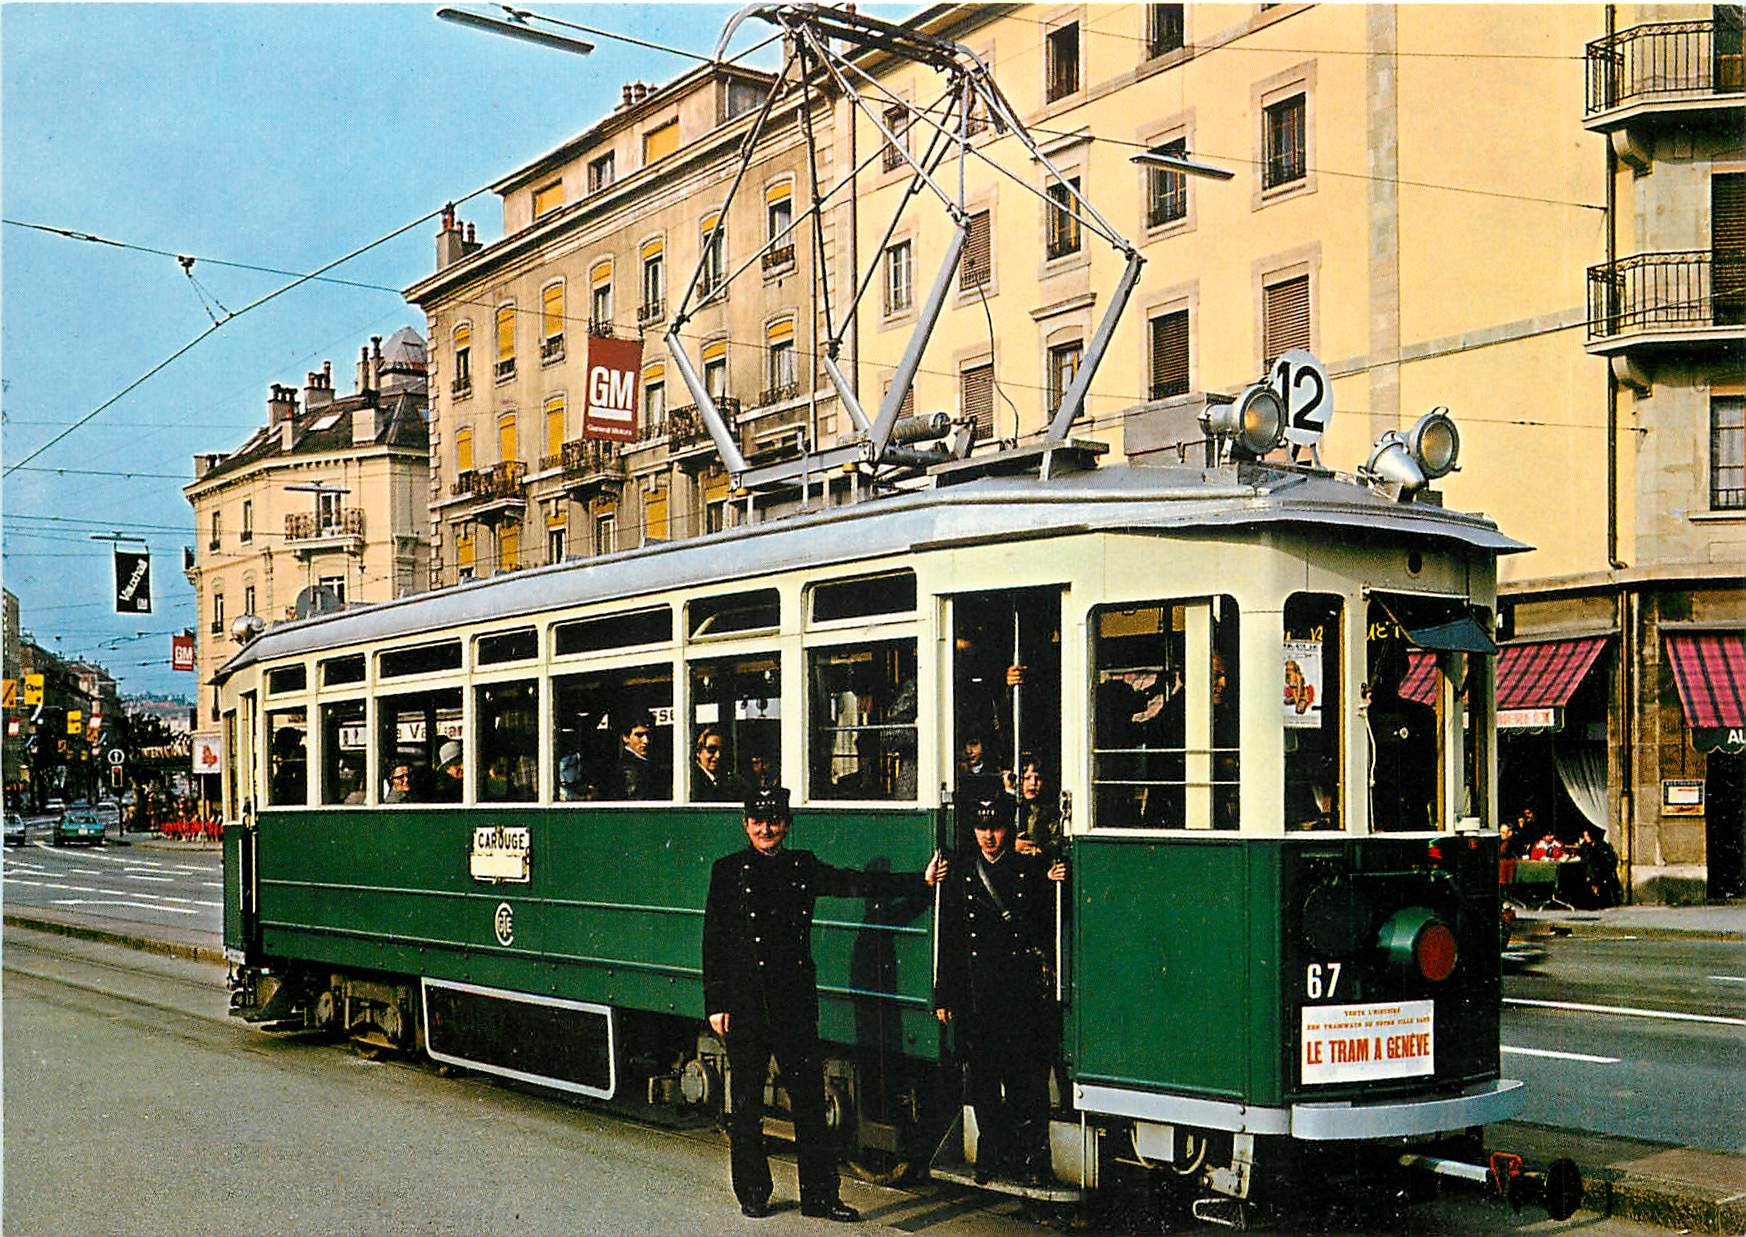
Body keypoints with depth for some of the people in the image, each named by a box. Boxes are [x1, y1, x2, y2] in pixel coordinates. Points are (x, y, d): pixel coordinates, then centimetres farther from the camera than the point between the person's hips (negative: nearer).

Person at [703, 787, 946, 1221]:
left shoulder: (802, 867, 9)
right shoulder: (728, 871, 3)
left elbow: (853, 883, 8)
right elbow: (714, 941, 2)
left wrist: (921, 879, 2)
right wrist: (715, 1004, -3)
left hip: (795, 998, 2)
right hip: (745, 1001, -2)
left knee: (809, 1096, 2)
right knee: (747, 1101, 5)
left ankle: (819, 1195, 9)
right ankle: (753, 1194, 19)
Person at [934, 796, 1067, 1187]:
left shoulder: (1031, 870, 5)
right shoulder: (961, 877, 12)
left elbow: (1049, 927, 4)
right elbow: (949, 942, 12)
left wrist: (1054, 887, -12)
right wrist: (944, 997, 10)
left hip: (1023, 993, -2)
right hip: (977, 995, 3)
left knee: (1027, 1079, -3)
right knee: (984, 1081, 6)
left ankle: (1031, 1160, 5)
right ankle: (992, 1158, 17)